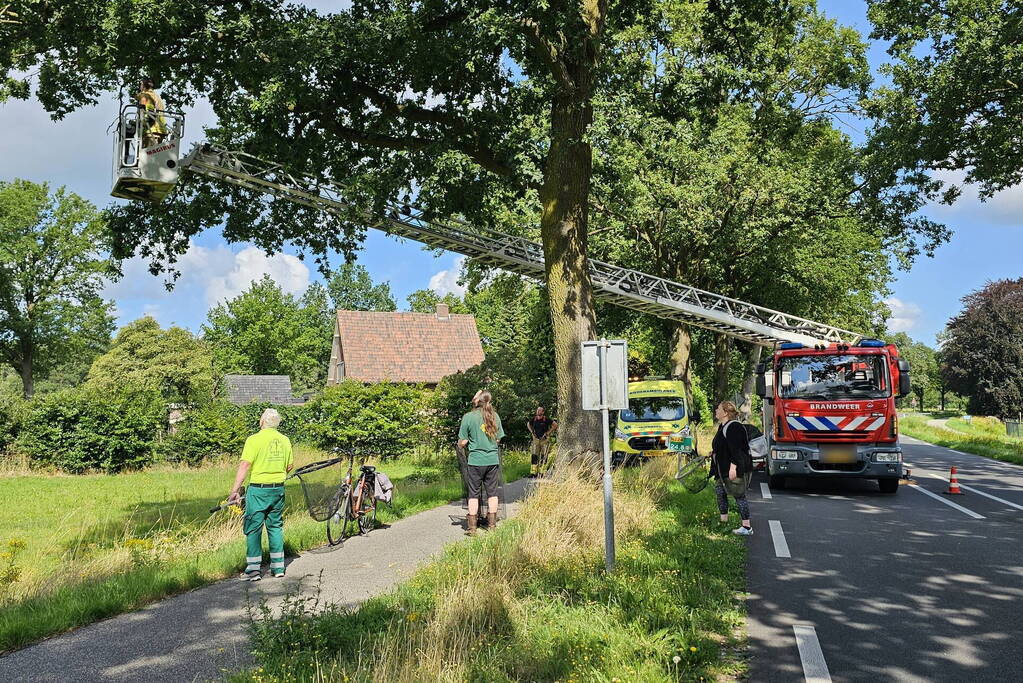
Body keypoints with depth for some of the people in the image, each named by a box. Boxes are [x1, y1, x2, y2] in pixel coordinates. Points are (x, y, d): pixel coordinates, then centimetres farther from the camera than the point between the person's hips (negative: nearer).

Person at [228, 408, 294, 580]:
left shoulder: (254, 439, -10)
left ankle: (253, 569, 4)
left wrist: (235, 491, -14)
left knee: (253, 528, 3)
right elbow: (290, 466, 12)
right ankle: (278, 567, 17)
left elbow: (244, 466, -15)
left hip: (258, 490, -5)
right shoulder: (285, 440, 5)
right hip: (278, 489, 5)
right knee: (276, 526, 14)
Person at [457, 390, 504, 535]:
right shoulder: (494, 416, 3)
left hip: (475, 460, -3)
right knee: (492, 492, 12)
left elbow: (462, 443, -7)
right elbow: (498, 439, 10)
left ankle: (472, 527, 7)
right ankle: (492, 525, 19)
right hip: (493, 460, 3)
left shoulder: (468, 417, -8)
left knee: (473, 494, 6)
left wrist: (461, 444, 16)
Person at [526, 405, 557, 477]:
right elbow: (528, 424, 21)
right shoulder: (533, 419, 1)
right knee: (534, 456, 0)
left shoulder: (546, 419, -11)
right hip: (536, 439, 4)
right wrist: (532, 432, 10)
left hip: (545, 440, -4)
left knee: (543, 456, -4)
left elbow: (555, 425, -5)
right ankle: (533, 472, 4)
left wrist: (548, 433, -7)